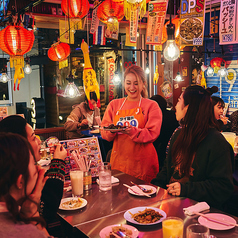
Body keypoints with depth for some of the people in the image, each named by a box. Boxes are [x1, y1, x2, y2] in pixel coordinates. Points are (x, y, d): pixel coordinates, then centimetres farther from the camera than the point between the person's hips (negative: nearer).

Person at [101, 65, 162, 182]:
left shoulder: (151, 106, 3)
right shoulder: (114, 105, 11)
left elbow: (152, 134, -8)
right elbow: (104, 132, 7)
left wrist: (133, 132, -25)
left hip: (142, 162, -2)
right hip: (119, 161, 2)